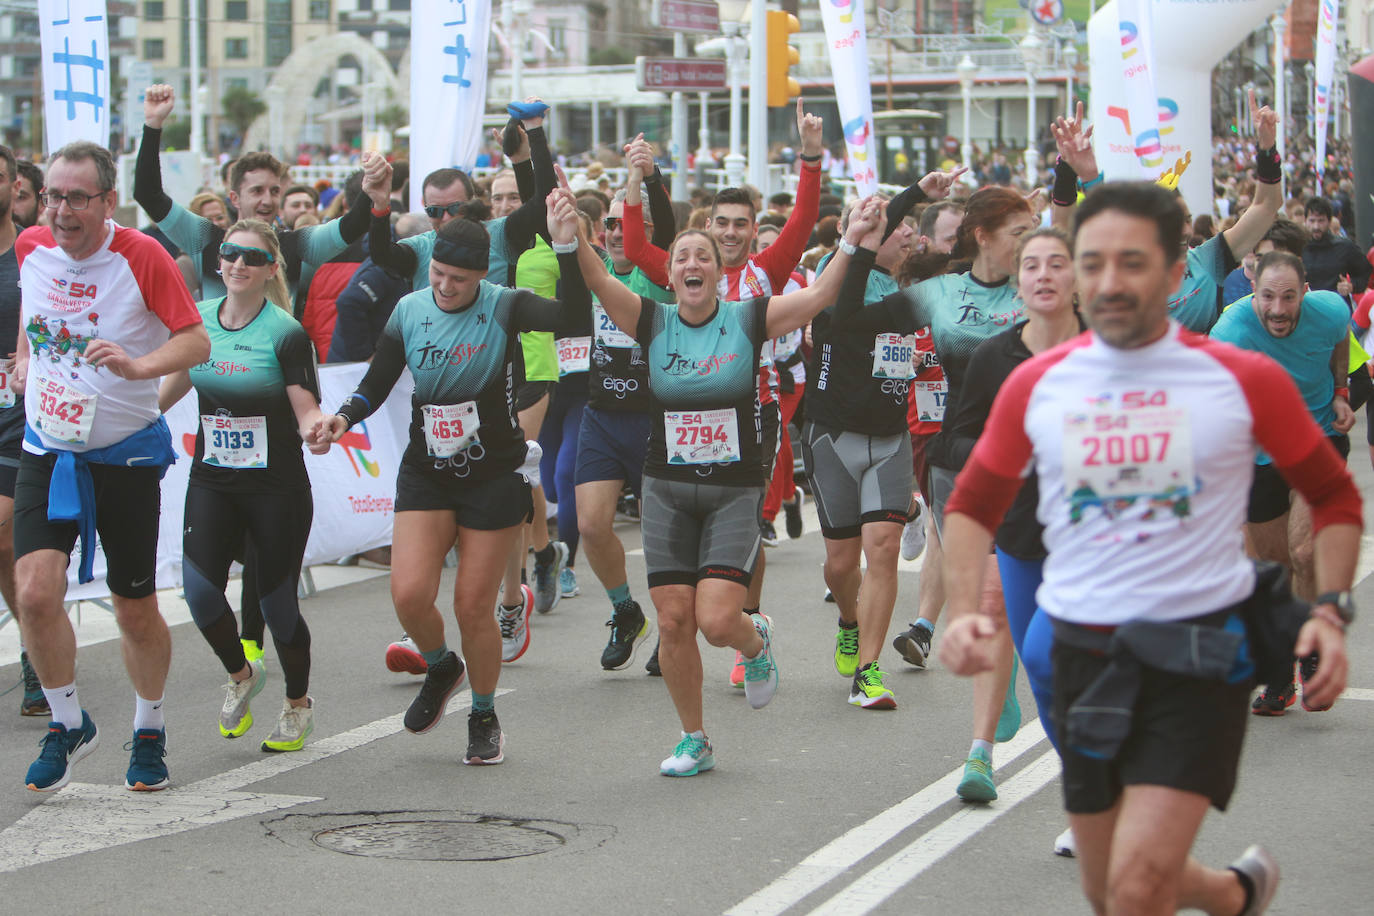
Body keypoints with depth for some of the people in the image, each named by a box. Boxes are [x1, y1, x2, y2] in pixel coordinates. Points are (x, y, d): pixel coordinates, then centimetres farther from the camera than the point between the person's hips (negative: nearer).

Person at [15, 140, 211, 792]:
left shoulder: (141, 255, -14)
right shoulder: (31, 248, 0)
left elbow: (197, 343, -15)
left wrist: (138, 365, -30)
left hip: (126, 455, -3)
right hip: (47, 449, 3)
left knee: (136, 611, 6)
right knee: (35, 591, -15)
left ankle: (149, 732, 30)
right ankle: (68, 725, 7)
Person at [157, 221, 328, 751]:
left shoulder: (286, 334, -11)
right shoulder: (196, 320, 2)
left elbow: (307, 412, -13)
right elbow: (173, 383, 17)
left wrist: (318, 429, -35)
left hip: (278, 487, -4)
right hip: (211, 483, 4)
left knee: (276, 603, 2)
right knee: (199, 589, -12)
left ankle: (298, 706, 27)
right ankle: (241, 676, 19)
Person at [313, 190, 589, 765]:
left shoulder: (503, 308, -10)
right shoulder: (409, 312, 0)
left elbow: (572, 318, -26)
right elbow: (377, 384, 7)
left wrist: (567, 249, -36)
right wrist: (344, 418, -12)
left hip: (493, 477, -3)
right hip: (426, 476, 3)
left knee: (473, 606, 0)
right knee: (409, 594, -12)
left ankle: (484, 717, 23)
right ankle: (442, 668, 22)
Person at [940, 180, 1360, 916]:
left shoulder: (1243, 380, -6)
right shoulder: (1037, 385, 1)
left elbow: (1334, 496, 6)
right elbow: (974, 504, 11)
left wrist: (1330, 612, -7)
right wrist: (963, 612, -4)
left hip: (1200, 652, -4)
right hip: (1083, 654, 4)